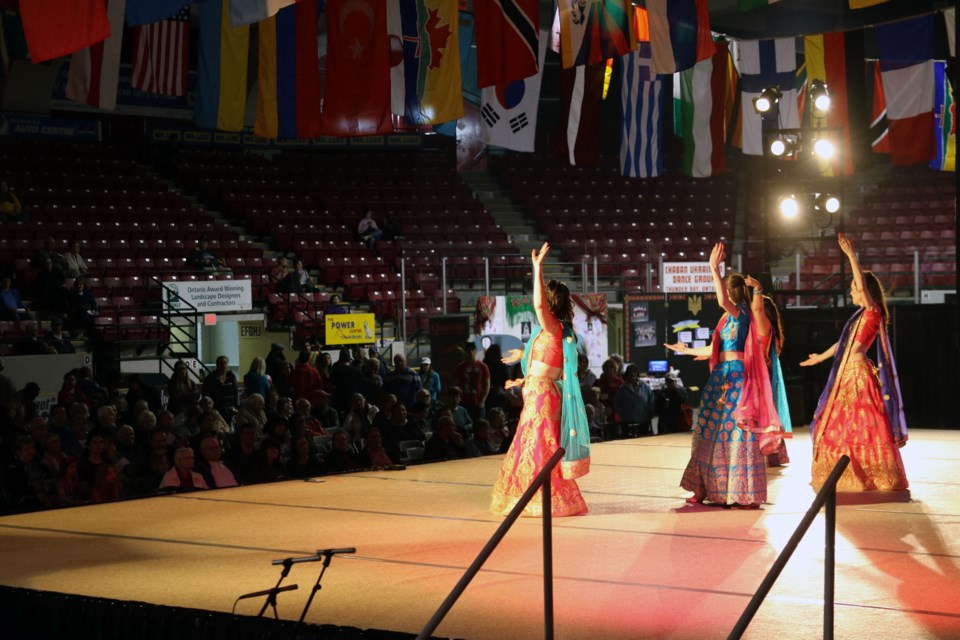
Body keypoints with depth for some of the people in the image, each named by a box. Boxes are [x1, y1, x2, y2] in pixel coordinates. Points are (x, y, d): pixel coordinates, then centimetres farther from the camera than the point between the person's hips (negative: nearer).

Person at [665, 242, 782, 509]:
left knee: (736, 431, -8)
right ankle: (705, 488, 16)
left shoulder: (740, 311, -7)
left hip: (735, 375, -9)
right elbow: (714, 349, 27)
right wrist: (686, 350, 39)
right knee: (711, 432, 10)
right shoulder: (729, 316, 19)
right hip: (722, 376, 9)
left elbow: (722, 300, -31)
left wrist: (714, 269, -28)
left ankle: (745, 495, -6)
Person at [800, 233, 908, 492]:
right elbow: (843, 343, 26)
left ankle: (877, 478, -2)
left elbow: (864, 284, -24)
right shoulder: (860, 315, 16)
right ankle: (849, 477, 18)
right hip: (846, 374, 9)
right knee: (841, 425, 11)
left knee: (863, 425, -8)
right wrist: (820, 357, 37)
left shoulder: (874, 312, -8)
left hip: (859, 373, -9)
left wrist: (851, 256, -27)